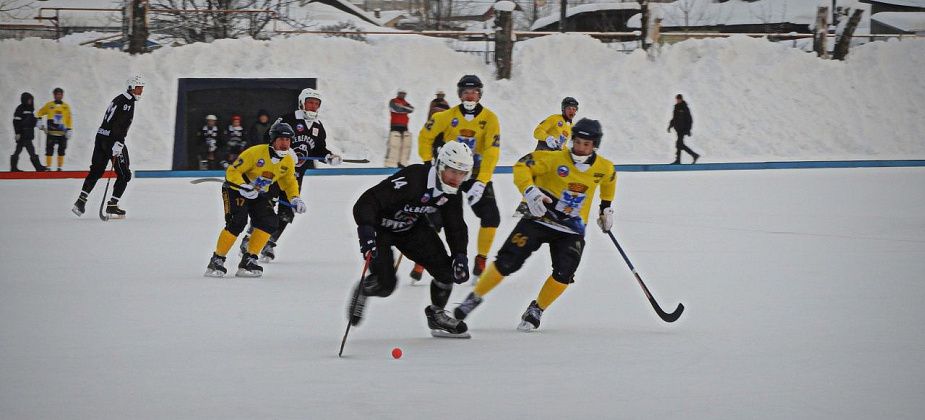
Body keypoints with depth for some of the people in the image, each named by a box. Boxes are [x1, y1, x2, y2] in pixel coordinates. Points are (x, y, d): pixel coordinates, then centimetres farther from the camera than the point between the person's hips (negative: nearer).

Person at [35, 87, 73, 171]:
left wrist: (69, 129, 2)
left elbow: (69, 119, 8)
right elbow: (40, 113, 12)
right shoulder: (49, 105, 5)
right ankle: (48, 168, -1)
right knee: (49, 150, -5)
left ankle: (60, 167, 13)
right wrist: (40, 121, -2)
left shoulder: (66, 106, 8)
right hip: (51, 132, -2)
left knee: (61, 150, 5)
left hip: (62, 132, 2)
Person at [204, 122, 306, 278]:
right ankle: (217, 260, -14)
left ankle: (249, 260, -4)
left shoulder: (288, 161, -6)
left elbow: (289, 182, 12)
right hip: (235, 188, -6)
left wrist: (295, 199, -5)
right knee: (237, 222, -24)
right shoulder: (256, 152, -26)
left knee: (269, 222, -13)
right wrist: (244, 187, -37)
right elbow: (232, 171, -23)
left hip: (259, 194, 6)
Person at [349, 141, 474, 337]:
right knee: (385, 284, -16)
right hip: (380, 227, -6)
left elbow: (455, 225, 0)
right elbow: (368, 201, -40)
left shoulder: (451, 192, -12)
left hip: (412, 227, 6)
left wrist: (460, 255, -15)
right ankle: (362, 291, 21)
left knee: (445, 268, -7)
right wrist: (366, 230, -53)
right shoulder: (412, 179, -36)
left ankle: (436, 314, 18)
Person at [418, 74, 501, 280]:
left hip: (477, 174, 1)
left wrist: (481, 183, -26)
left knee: (491, 217, -11)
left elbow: (491, 153, -18)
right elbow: (425, 137, 4)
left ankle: (480, 262, 6)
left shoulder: (489, 119, -11)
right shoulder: (447, 116, -9)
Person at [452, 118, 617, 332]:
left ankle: (535, 311, 7)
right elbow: (521, 167, -16)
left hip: (571, 230, 3)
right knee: (506, 262, -10)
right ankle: (474, 298, 9)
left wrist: (606, 207, 22)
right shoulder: (555, 158, -17)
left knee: (564, 273, -16)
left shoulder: (604, 168, -3)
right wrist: (529, 190, -30)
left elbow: (609, 180, 21)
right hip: (539, 218, -3)